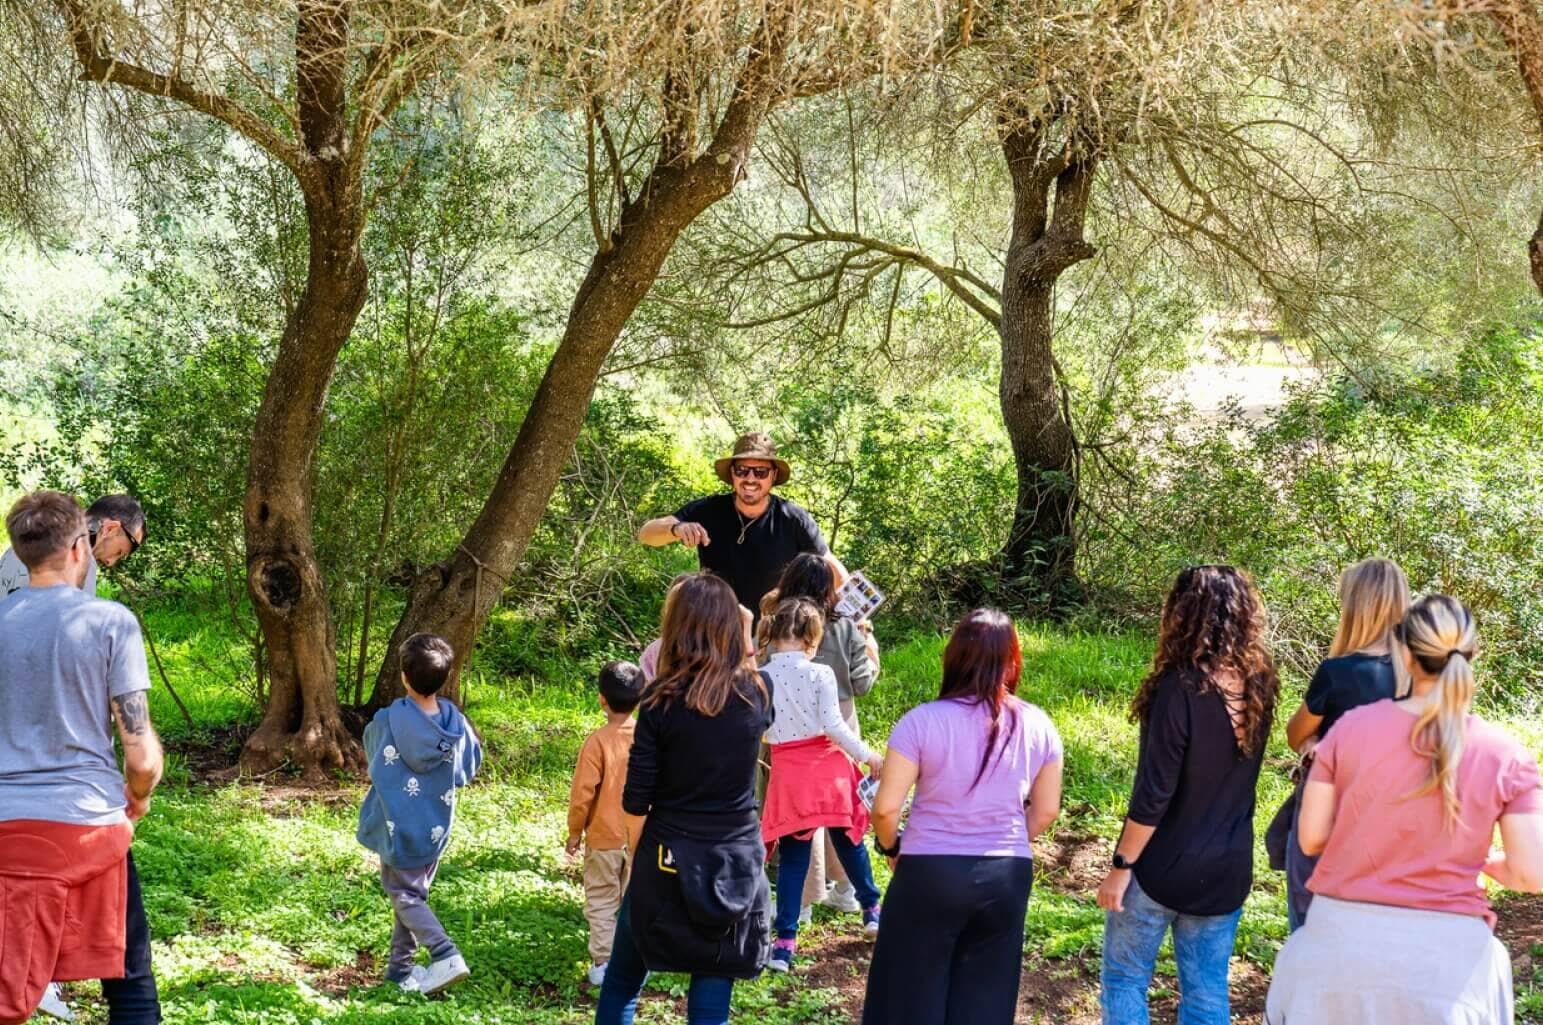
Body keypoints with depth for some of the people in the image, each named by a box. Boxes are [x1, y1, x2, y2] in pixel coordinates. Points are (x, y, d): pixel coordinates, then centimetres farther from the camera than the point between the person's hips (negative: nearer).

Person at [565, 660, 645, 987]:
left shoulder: (598, 741, -16)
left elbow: (582, 792, -13)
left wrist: (575, 832, 0)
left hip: (604, 838, -3)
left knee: (601, 902, 7)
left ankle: (603, 963, 7)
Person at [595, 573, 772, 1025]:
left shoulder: (661, 700, -9)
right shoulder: (758, 692, -2)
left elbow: (636, 800, -8)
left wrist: (638, 858, 8)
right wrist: (743, 638, 25)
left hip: (668, 861, -2)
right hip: (737, 864, 2)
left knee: (622, 980, 16)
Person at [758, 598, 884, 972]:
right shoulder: (820, 674, -12)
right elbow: (833, 726, -15)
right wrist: (868, 755, -4)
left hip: (788, 774, 1)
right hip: (827, 769, -1)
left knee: (792, 857, 7)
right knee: (848, 843, 20)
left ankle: (785, 941, 2)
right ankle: (872, 912, 36)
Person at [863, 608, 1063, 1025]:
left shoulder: (922, 721, -13)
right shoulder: (1038, 726, -2)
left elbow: (886, 807, -11)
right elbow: (1046, 810, 7)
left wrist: (890, 847, 9)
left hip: (930, 873, -3)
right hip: (1008, 876, 3)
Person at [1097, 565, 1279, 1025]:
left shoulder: (1182, 688, -21)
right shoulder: (1258, 685, -2)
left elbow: (1153, 794, -20)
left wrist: (1121, 865, -12)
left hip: (1163, 866, -5)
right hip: (1228, 868, 5)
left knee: (1124, 979, 10)